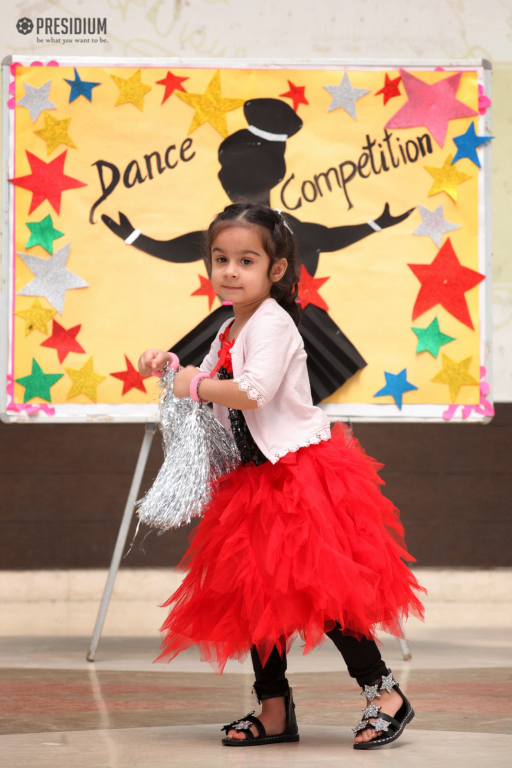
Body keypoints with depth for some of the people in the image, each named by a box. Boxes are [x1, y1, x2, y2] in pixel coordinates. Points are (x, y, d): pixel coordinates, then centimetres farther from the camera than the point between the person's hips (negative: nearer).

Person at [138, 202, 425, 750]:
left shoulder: (272, 323, -15)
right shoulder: (231, 329, 14)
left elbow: (252, 393, -28)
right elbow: (213, 382, 29)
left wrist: (196, 386, -14)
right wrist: (171, 365, 13)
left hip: (300, 471, -10)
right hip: (256, 479, 10)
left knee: (317, 587, -14)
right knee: (254, 594, 10)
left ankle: (384, 692, -6)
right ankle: (274, 709, 18)